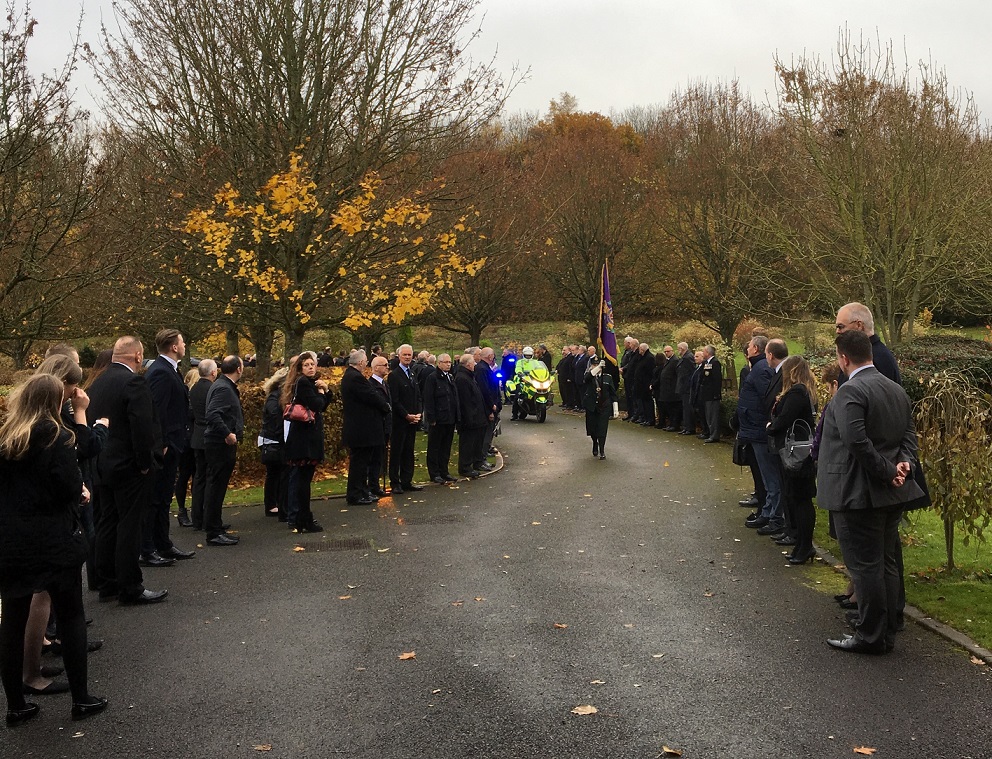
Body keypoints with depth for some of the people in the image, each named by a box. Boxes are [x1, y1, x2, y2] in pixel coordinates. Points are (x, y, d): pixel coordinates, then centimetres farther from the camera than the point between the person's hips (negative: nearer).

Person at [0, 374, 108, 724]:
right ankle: (81, 698, 13)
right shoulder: (55, 437, -11)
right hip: (53, 541, -5)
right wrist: (81, 491, 4)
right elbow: (71, 488, -18)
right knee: (71, 616, 8)